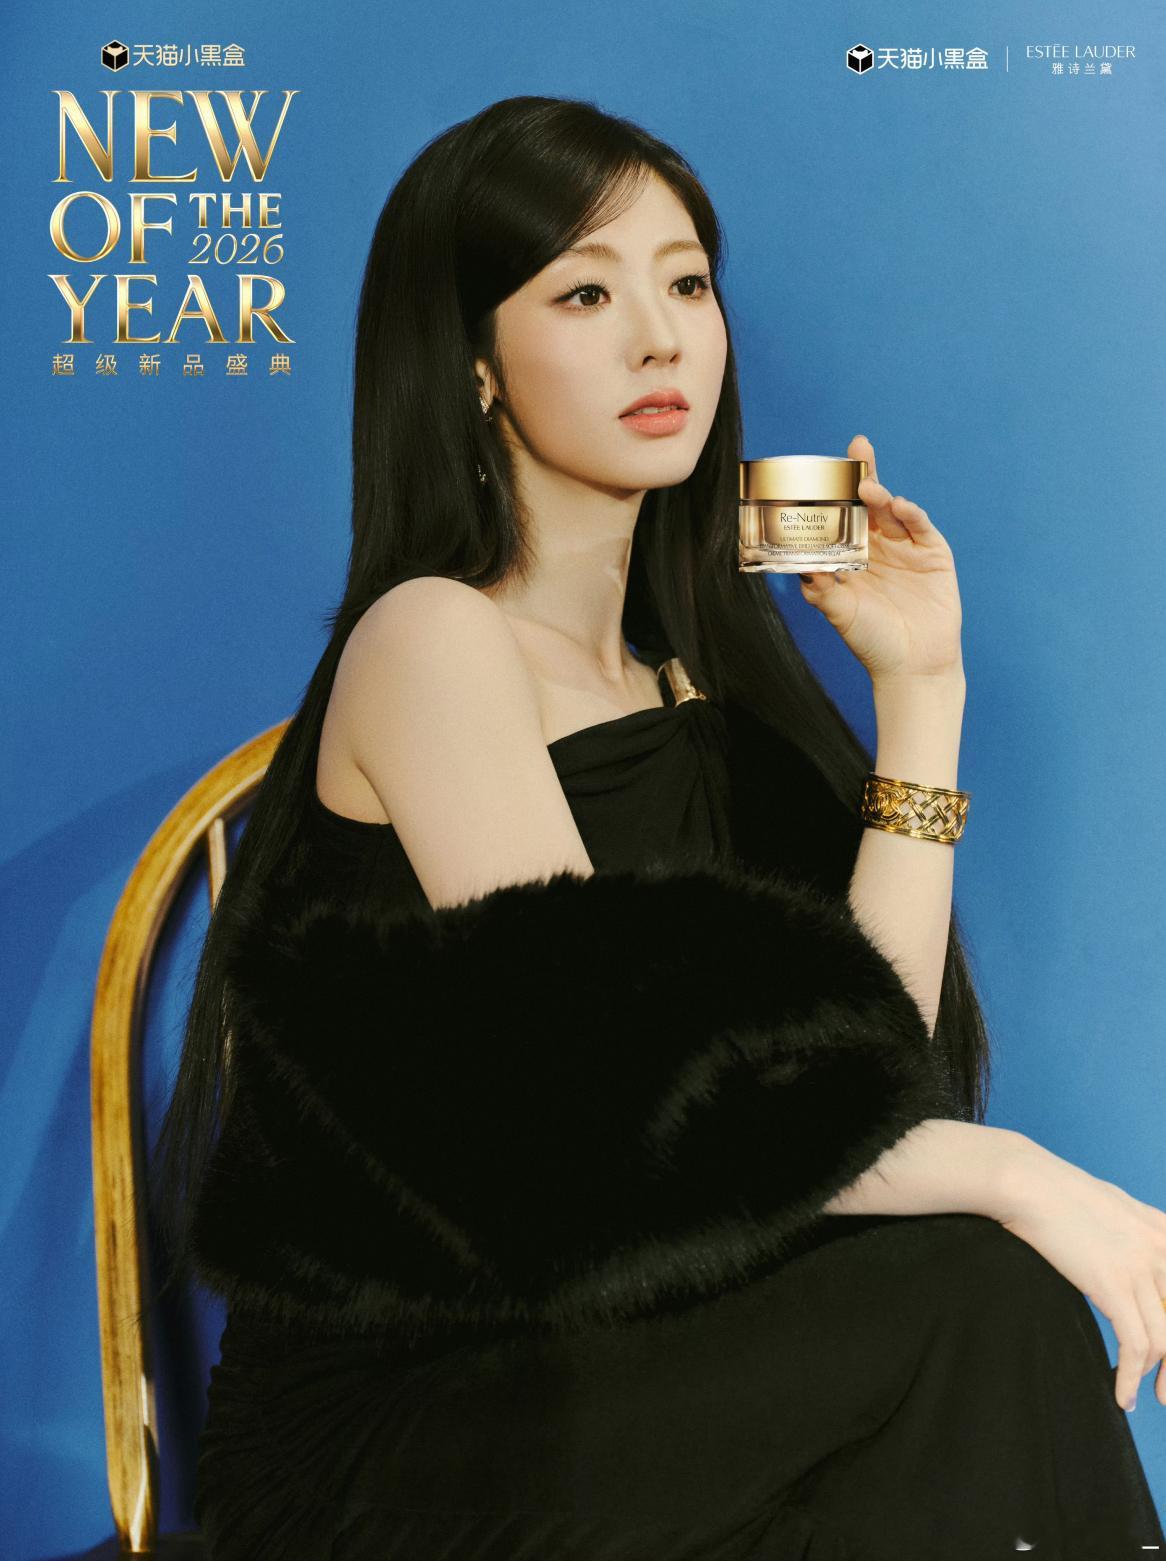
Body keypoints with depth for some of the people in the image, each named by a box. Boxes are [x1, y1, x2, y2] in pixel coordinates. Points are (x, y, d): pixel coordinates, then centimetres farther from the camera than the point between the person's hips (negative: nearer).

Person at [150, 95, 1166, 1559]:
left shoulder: (688, 681, 14)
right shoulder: (433, 641, -9)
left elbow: (852, 1068, -1)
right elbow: (603, 1105, -19)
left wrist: (920, 688, -2)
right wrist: (1006, 1174, -19)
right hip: (396, 1420, -6)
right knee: (974, 1307, -24)